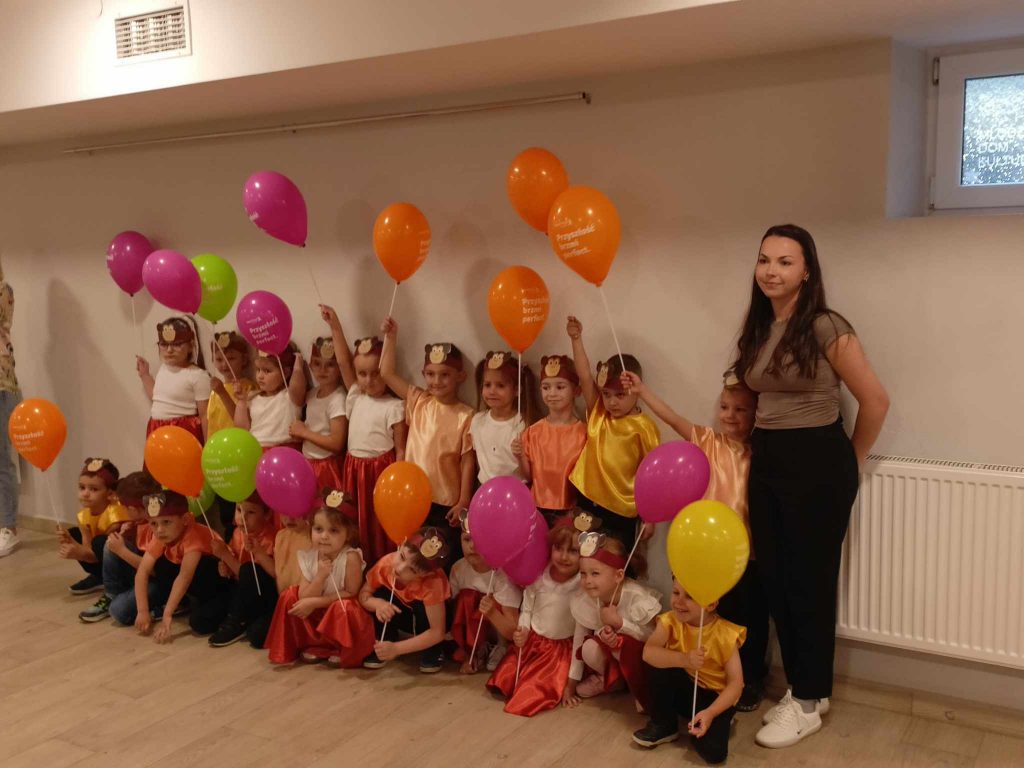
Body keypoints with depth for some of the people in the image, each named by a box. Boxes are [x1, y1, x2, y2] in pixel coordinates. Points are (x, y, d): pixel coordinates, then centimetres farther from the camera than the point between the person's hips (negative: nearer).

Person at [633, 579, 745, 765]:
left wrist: (710, 713, -33)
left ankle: (717, 721, 9)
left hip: (715, 697, -3)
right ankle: (663, 724, -5)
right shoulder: (670, 621, -15)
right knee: (656, 663, -27)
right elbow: (648, 653, -31)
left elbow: (735, 683, -21)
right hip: (683, 689, 3)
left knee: (713, 751, -26)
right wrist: (683, 659, -47)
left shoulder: (725, 634, -22)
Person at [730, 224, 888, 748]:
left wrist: (850, 461, 2)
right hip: (766, 462, 7)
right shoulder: (757, 330, 7)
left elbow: (875, 400, -9)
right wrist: (760, 445, 13)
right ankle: (801, 687, 29)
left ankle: (808, 702, 20)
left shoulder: (825, 328, -14)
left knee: (809, 583, 4)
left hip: (817, 464, -7)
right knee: (773, 580, 12)